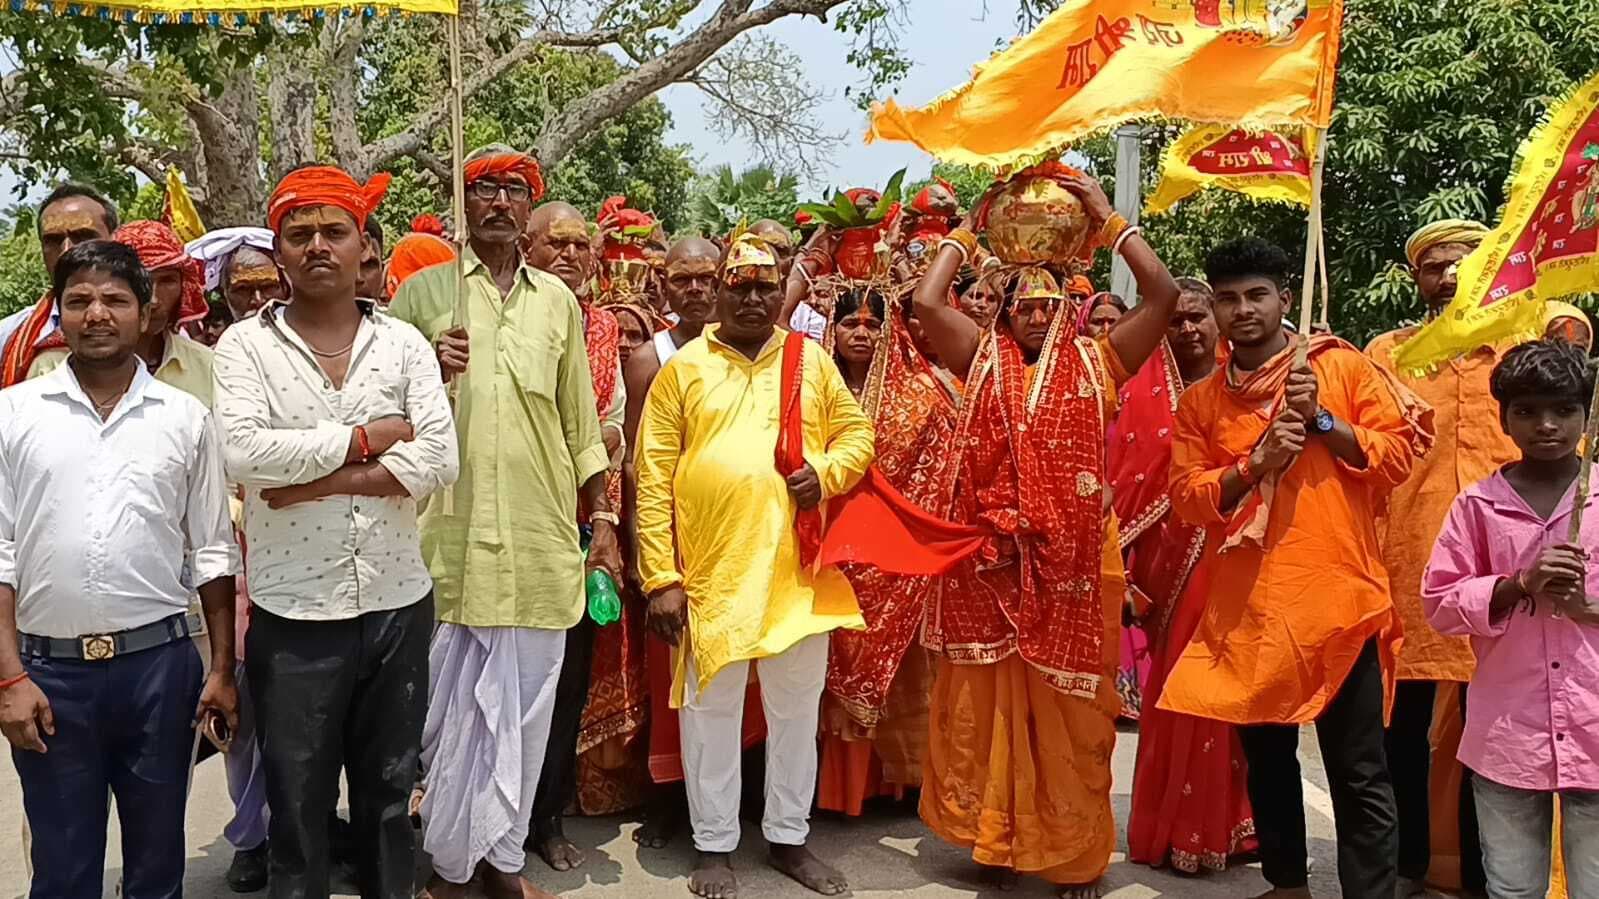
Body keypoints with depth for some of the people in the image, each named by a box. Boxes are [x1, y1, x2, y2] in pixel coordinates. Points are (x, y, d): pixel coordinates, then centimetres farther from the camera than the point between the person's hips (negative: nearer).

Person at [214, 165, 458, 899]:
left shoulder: (404, 342, 1)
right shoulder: (245, 344, -3)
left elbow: (439, 460, -11)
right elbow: (242, 452, -20)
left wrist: (316, 481, -16)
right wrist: (362, 440, -14)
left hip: (397, 603, 2)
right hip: (292, 611, -1)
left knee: (389, 791, 17)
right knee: (297, 802, 13)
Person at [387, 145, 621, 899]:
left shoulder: (557, 301, 11)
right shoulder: (423, 291, 4)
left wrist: (603, 516, 10)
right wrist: (429, 372, -13)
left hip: (540, 538, 2)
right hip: (452, 536, -2)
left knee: (523, 708, 9)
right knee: (452, 705, 4)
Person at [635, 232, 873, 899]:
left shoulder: (812, 360, 8)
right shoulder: (682, 368, 1)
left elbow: (858, 433, 14)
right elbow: (653, 478, -3)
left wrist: (828, 472, -9)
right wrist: (661, 577, -8)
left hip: (800, 570, 2)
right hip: (712, 570, -2)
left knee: (796, 713, 13)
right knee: (711, 714, 8)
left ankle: (789, 837, 29)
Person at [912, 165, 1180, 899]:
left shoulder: (1097, 362, 5)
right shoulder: (983, 359, 7)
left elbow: (1163, 295, -3)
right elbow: (926, 301, -3)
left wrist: (1107, 219, 0)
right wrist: (970, 228, 7)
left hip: (1074, 564, -1)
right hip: (992, 561, 1)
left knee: (1068, 709, 8)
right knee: (990, 704, 9)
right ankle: (998, 838, 23)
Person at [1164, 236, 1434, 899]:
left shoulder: (1343, 367, 3)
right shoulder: (1200, 402, 9)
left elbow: (1399, 453, -1)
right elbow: (1186, 497, 2)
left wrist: (1323, 421, -12)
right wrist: (1254, 464, -13)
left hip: (1338, 595, -3)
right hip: (1247, 603, 3)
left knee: (1359, 773, -1)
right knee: (1265, 756, 16)